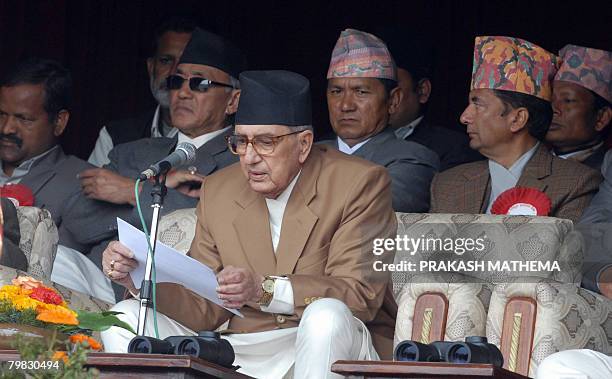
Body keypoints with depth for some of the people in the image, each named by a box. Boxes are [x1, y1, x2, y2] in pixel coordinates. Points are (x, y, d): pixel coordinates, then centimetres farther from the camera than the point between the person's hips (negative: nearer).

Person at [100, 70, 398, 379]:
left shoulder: (359, 183, -5)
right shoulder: (218, 191, 11)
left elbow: (361, 296, -16)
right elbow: (204, 308, 9)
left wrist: (265, 290, -29)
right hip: (243, 352, 5)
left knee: (326, 317, -38)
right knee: (126, 318, -8)